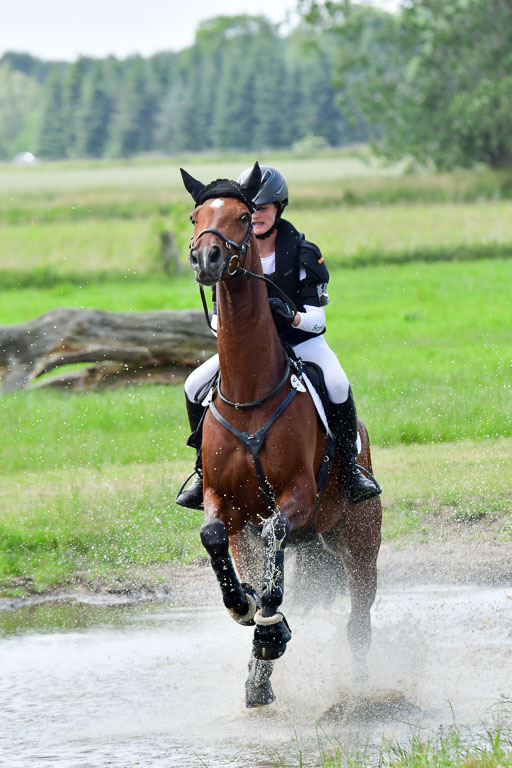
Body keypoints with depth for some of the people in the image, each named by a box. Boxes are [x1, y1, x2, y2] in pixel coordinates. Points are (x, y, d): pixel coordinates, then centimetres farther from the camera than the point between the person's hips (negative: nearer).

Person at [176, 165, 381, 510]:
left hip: (302, 340, -3)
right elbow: (219, 315, -1)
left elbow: (317, 318, -14)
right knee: (195, 386, -15)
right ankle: (206, 471, 2)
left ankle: (350, 466, -15)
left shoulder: (302, 253, -12)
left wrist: (293, 317, -37)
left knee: (337, 384, -32)